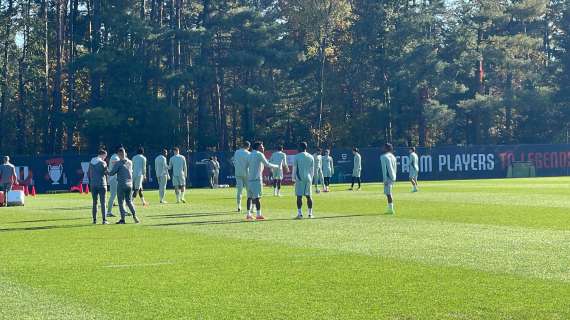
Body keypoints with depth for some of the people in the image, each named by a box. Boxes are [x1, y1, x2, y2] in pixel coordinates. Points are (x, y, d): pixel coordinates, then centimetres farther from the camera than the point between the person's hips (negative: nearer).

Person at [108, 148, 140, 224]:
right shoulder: (130, 162, 7)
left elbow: (112, 173, -12)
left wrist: (108, 172, 11)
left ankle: (123, 218, -1)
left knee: (121, 202, 2)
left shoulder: (118, 163, -11)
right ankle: (134, 215, 2)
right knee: (129, 201, 15)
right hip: (129, 184, 5)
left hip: (121, 184, -5)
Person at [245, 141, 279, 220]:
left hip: (250, 178, 8)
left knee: (250, 196, 9)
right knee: (257, 196, -8)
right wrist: (276, 166, 7)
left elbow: (246, 166, 18)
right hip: (257, 178, -8)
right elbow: (267, 164, -6)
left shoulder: (250, 155, 16)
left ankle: (248, 214, 9)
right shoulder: (259, 154, -6)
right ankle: (258, 214, -11)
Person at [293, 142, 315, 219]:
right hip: (308, 178, 4)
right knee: (308, 196, 8)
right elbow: (312, 169, 11)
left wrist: (293, 178, 5)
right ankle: (310, 213, 8)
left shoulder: (297, 156, -3)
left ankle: (300, 213, -9)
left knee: (299, 196, -3)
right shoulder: (311, 157, 8)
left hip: (300, 178, -4)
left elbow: (294, 168, -2)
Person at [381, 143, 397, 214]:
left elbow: (384, 168, -15)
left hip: (388, 177, -8)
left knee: (388, 193, -6)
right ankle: (390, 208, 20)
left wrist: (384, 179, -16)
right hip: (393, 177, 8)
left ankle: (391, 209, -9)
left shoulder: (383, 157, -10)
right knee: (388, 193, 17)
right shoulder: (393, 156, 15)